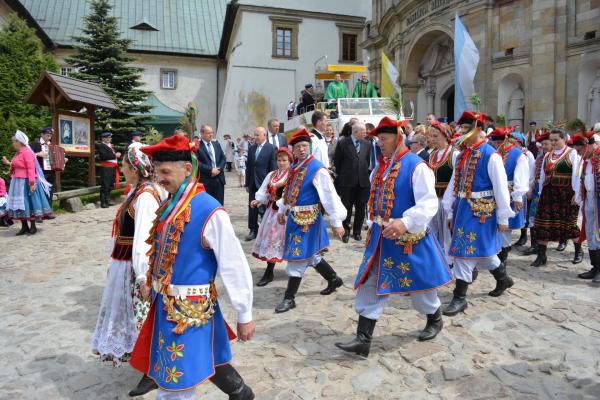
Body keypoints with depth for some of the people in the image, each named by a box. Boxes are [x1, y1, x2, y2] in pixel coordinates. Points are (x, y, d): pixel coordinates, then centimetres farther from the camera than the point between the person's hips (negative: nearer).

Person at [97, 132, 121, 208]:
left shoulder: (110, 145, 20)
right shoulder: (101, 146, -8)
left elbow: (114, 154, 25)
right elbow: (104, 156, -21)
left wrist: (117, 154, 6)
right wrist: (114, 155, -19)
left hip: (112, 168, 9)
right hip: (106, 168, -9)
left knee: (110, 186, 12)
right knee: (105, 186, -8)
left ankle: (107, 201, 21)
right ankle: (103, 203, -5)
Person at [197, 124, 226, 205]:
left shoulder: (216, 144, 13)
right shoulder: (197, 146, -6)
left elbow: (223, 158, 12)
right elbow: (197, 163, -14)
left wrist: (219, 169, -5)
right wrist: (210, 170, -16)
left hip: (219, 179, 5)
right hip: (205, 180, -5)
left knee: (219, 204, 10)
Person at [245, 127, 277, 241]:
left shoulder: (272, 148, -6)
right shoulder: (251, 148, 10)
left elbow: (273, 168, -8)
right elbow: (249, 167, 13)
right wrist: (247, 183, 10)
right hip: (253, 183, 5)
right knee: (252, 207, 6)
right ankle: (253, 230, 16)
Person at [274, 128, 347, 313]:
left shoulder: (317, 169, -17)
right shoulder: (294, 167, 8)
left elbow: (330, 197, -20)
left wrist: (337, 222, -23)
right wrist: (282, 210, 23)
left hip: (307, 219, -8)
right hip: (294, 218, 8)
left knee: (298, 256, -2)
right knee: (309, 254, 19)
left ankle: (289, 298, 10)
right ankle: (334, 279, 38)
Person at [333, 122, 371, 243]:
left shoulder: (367, 144, 6)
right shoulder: (343, 143, -4)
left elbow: (368, 161, 15)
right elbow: (336, 161, 2)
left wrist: (364, 173, 10)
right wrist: (342, 174, 7)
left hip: (363, 181, 3)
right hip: (347, 181, -3)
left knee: (361, 208, 7)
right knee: (346, 207, 5)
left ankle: (357, 231, 21)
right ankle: (345, 231, 17)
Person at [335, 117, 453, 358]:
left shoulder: (416, 166, -16)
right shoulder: (382, 166, 9)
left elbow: (428, 203, -26)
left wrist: (405, 222, -40)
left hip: (408, 239, -7)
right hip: (381, 237, 7)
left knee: (419, 283, 14)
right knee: (370, 284, 2)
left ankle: (435, 320, 44)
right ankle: (363, 339, 6)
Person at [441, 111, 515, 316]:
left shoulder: (490, 155, -12)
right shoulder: (462, 154, 10)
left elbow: (501, 188, -12)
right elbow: (454, 185, 13)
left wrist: (503, 218, -11)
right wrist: (450, 212, 13)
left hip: (480, 210, -7)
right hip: (462, 207, 7)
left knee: (465, 251, -7)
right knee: (481, 249, 19)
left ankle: (460, 297, 3)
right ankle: (503, 278, 43)